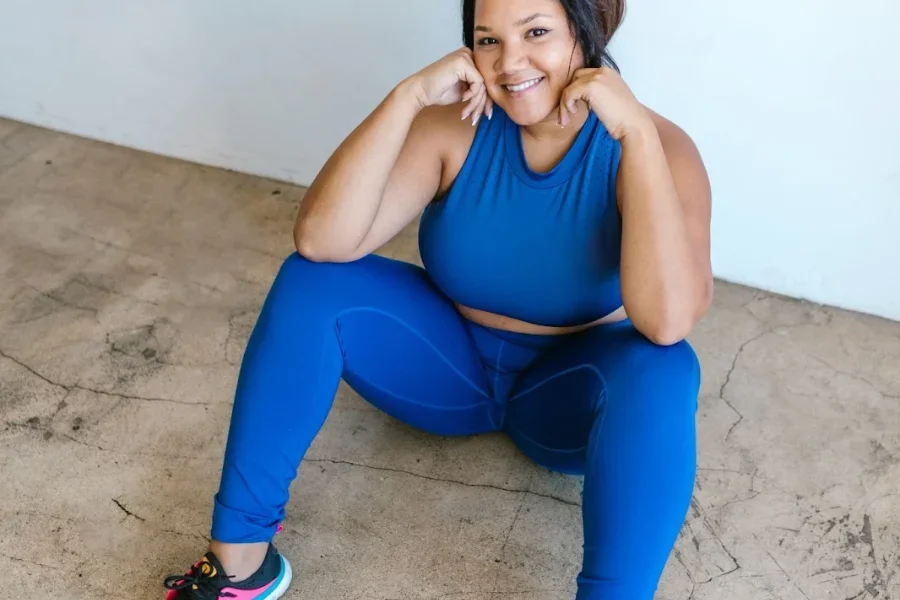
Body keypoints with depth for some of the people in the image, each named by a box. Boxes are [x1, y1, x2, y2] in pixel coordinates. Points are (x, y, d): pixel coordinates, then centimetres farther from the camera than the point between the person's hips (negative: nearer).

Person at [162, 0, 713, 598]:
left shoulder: (658, 146, -20)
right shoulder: (456, 125, -15)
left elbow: (668, 321, -37)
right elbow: (321, 240, -26)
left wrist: (636, 131, -37)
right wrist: (408, 96, -32)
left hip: (573, 391, -2)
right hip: (454, 362, 3)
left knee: (660, 371, -35)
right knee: (311, 280, -19)